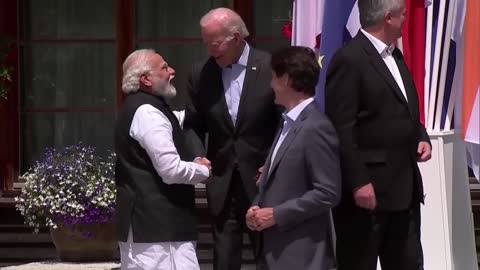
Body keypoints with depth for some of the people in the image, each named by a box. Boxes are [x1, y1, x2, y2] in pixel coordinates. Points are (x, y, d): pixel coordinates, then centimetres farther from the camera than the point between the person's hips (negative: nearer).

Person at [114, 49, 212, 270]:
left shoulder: (137, 108, 18)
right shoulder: (147, 112, -15)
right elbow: (171, 170, -21)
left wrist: (193, 164, 10)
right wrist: (203, 170, -2)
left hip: (142, 220, 11)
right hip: (157, 224, -11)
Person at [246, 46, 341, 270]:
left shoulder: (317, 128, -15)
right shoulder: (288, 124, 15)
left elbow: (328, 193, -20)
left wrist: (276, 214, -17)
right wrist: (257, 209, 3)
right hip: (276, 251, 10)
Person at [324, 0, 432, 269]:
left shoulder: (394, 55, 15)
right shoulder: (349, 59, -14)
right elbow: (341, 129, -18)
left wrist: (421, 137, 6)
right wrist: (358, 182, -22)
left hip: (404, 186, 9)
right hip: (368, 189, -9)